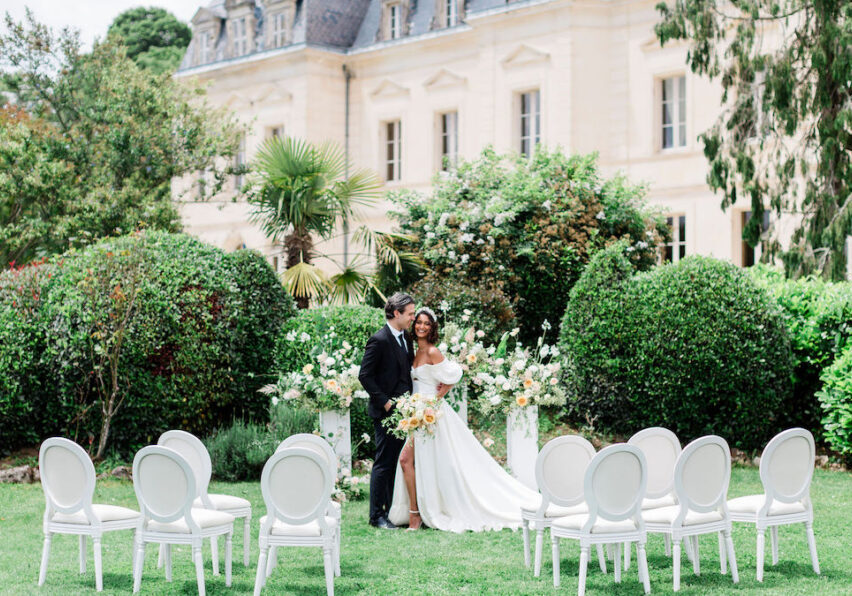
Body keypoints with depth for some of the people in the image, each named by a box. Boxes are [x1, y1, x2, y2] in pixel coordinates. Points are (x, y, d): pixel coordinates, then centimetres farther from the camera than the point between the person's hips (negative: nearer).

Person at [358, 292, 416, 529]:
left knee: (399, 462, 10)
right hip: (386, 411, -8)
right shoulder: (379, 340, -13)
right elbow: (365, 375, -14)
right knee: (384, 463, -4)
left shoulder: (406, 338, 12)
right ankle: (377, 515, 2)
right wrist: (384, 401, -15)